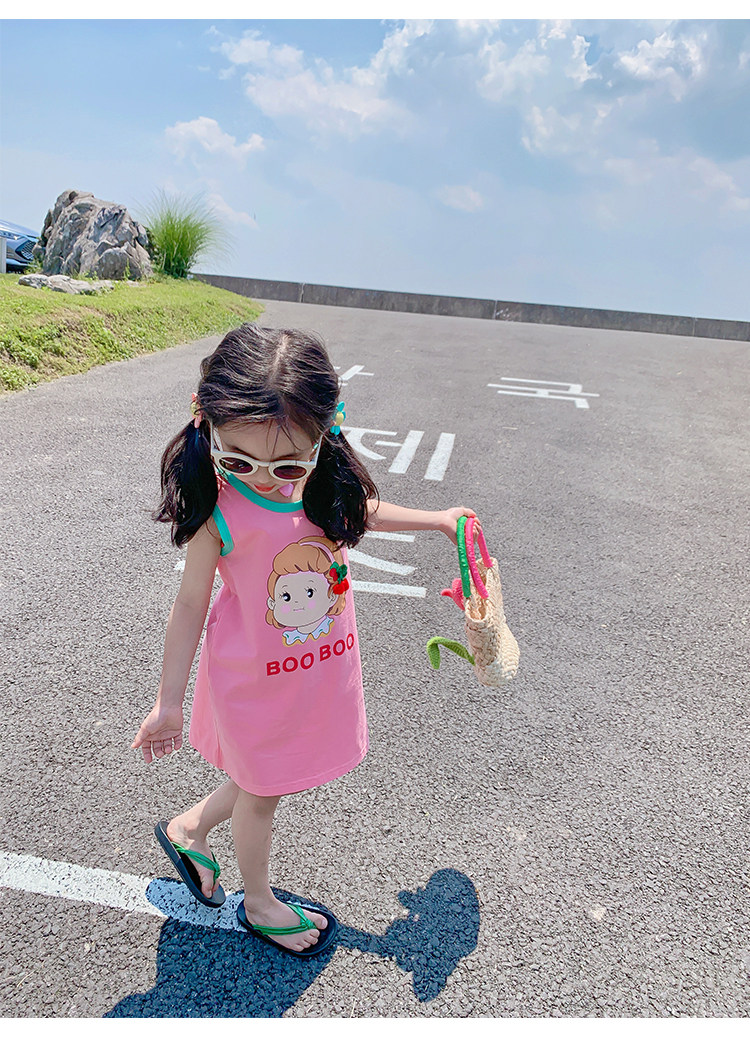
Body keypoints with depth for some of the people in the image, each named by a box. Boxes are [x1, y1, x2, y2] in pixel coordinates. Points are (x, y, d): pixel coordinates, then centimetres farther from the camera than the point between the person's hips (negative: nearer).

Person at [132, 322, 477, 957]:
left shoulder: (325, 490, -13)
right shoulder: (219, 512, -26)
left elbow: (362, 513, 11)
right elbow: (191, 603, -15)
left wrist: (439, 519, 20)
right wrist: (168, 702, -9)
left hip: (322, 666, 5)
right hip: (253, 678, -5)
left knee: (267, 777, 24)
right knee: (261, 789, 17)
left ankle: (188, 827, 52)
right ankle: (259, 904, 45)